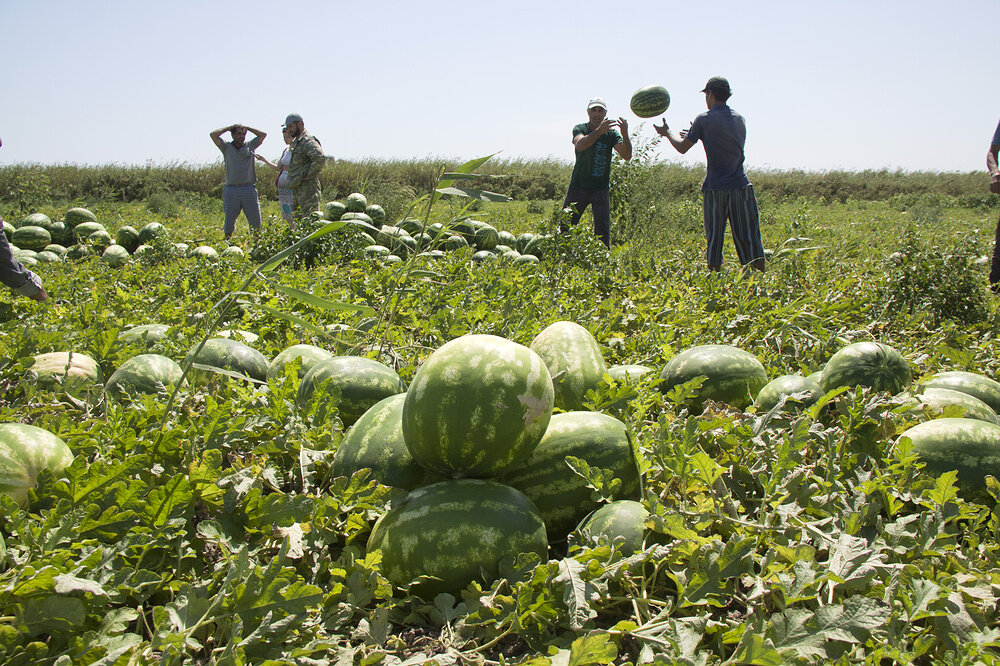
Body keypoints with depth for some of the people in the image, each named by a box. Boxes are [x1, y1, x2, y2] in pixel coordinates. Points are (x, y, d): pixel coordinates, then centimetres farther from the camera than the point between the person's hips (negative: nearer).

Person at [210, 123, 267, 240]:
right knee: (229, 222, 3)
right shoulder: (227, 147, 9)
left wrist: (246, 128, 15)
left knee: (255, 222, -1)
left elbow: (263, 134, 13)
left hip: (249, 188, 1)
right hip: (231, 190, -1)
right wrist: (229, 128, 8)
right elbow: (213, 135, -2)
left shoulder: (250, 146, 14)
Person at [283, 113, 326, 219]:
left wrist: (308, 175, -21)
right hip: (296, 188, 11)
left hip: (307, 187, -11)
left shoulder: (308, 141, -13)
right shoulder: (295, 142, 20)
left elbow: (320, 158, -29)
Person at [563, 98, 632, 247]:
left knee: (603, 229, -7)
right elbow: (580, 145, -27)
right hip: (578, 186, -1)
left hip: (601, 189, 1)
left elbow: (627, 156, -13)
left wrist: (625, 135, -31)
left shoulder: (611, 134, 0)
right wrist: (599, 131, -43)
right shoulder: (580, 129, -3)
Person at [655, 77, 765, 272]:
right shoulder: (740, 119, 12)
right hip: (741, 188, 3)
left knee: (714, 242, 5)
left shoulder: (704, 120, -3)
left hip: (715, 190, -3)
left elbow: (682, 147, 5)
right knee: (749, 241, 3)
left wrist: (667, 132, 23)